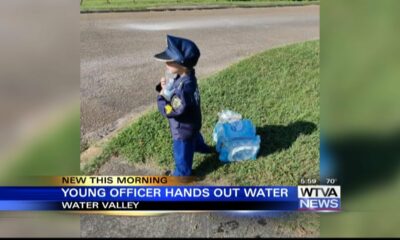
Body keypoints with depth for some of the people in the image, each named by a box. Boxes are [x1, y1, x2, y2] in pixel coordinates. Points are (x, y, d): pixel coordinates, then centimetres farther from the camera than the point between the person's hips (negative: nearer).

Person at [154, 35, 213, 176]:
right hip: (190, 124, 9)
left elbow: (170, 111, -35)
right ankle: (204, 148, 66)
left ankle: (181, 175, 35)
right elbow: (173, 93, 6)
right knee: (194, 139, 39)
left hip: (183, 129, -9)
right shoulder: (183, 77, -10)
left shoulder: (184, 87, -40)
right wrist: (165, 87, -14)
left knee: (182, 153, 14)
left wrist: (161, 97, -23)